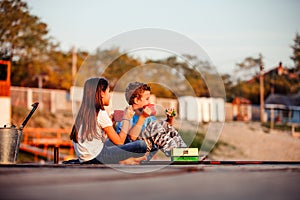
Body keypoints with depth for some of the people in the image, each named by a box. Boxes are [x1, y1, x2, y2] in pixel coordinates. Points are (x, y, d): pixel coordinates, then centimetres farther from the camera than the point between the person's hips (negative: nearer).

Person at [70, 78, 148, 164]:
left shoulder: (84, 112, 12)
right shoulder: (101, 114, -11)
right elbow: (119, 141, -8)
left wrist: (110, 120, 25)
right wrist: (126, 118, 4)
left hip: (84, 159, 9)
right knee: (141, 146, -16)